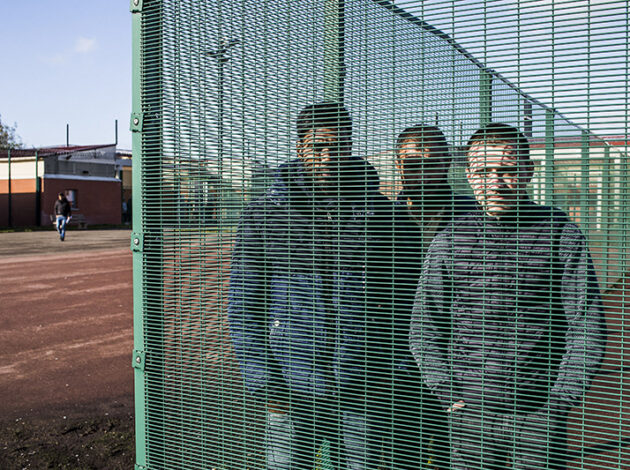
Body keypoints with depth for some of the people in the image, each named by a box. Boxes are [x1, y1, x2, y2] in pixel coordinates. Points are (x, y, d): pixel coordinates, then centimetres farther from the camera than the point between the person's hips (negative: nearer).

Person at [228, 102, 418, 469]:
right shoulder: (264, 215, 1)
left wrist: (388, 372, 3)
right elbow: (243, 307, 2)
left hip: (364, 392, 1)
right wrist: (264, 383, -4)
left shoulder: (382, 213, 4)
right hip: (292, 393, -1)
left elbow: (401, 298, 10)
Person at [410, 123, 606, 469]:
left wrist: (561, 398, -5)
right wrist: (448, 393, -1)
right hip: (470, 410, 1)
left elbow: (587, 327, 1)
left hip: (540, 413, -1)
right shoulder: (449, 240, 3)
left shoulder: (561, 234, 0)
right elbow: (425, 328, 7)